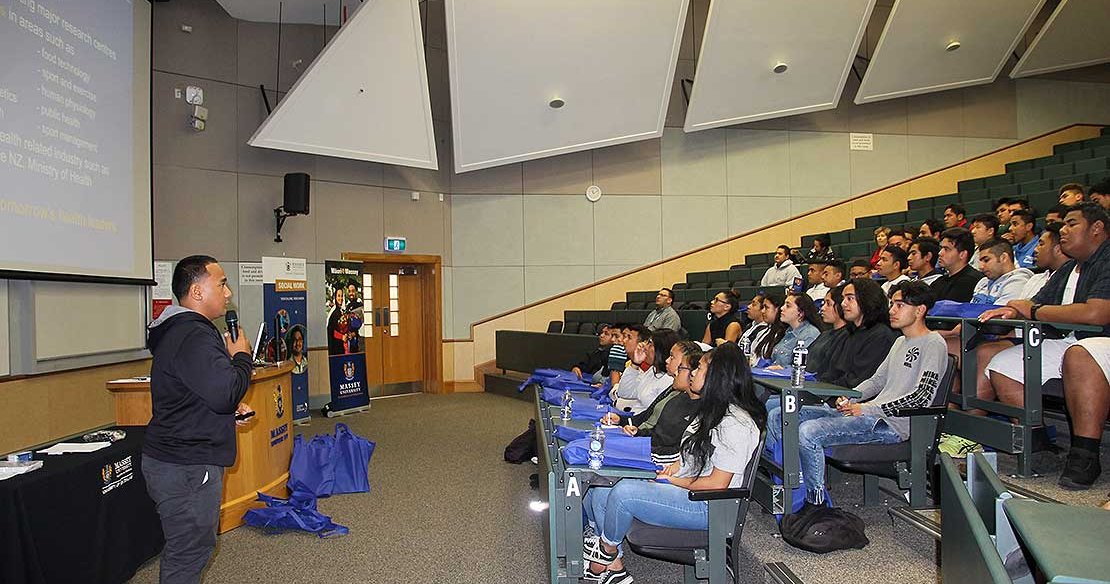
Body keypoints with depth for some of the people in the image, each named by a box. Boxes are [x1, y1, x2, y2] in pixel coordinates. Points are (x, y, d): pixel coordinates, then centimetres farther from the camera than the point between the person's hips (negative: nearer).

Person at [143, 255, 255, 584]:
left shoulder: (180, 330, 14)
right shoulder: (193, 337, -23)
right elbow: (225, 392, -30)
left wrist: (229, 407, 10)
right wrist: (242, 356, -13)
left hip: (180, 458, 11)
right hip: (186, 468, -11)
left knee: (194, 546, 22)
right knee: (188, 554, 2)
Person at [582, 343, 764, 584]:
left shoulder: (736, 424, -18)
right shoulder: (713, 410, 12)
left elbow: (717, 484, -19)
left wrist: (673, 480, -10)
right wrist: (677, 466, 3)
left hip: (708, 506, -10)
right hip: (684, 489, 10)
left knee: (623, 492, -28)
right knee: (598, 493, -6)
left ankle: (608, 549, 0)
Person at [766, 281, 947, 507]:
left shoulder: (933, 344, -6)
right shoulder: (900, 342, 22)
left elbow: (923, 396, -16)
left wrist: (868, 408, -15)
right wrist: (849, 398, 6)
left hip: (892, 423, -9)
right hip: (870, 413, 9)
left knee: (809, 431, -31)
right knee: (779, 416, -2)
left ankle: (815, 502, -16)